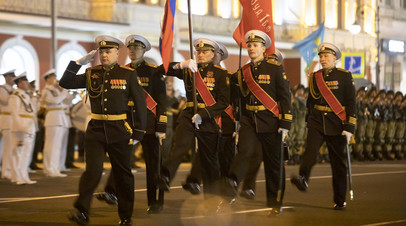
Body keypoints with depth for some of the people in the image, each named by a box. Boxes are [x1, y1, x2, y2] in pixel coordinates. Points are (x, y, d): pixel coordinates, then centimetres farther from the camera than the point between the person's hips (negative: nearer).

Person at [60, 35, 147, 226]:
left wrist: (138, 132, -3)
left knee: (123, 174, 7)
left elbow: (140, 104, 0)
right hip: (96, 129, 1)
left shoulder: (128, 74, 0)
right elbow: (65, 83, 6)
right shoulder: (91, 74, 8)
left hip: (119, 131, -1)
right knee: (93, 170, -15)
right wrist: (78, 63, -2)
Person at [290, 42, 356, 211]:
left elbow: (351, 102, -5)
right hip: (317, 122, 2)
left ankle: (340, 201, 11)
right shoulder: (315, 77, 10)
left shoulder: (344, 76, -1)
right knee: (310, 149, -26)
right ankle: (302, 179, -47)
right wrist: (308, 122, 19)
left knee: (338, 162, 3)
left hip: (336, 124, -2)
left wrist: (349, 127, -11)